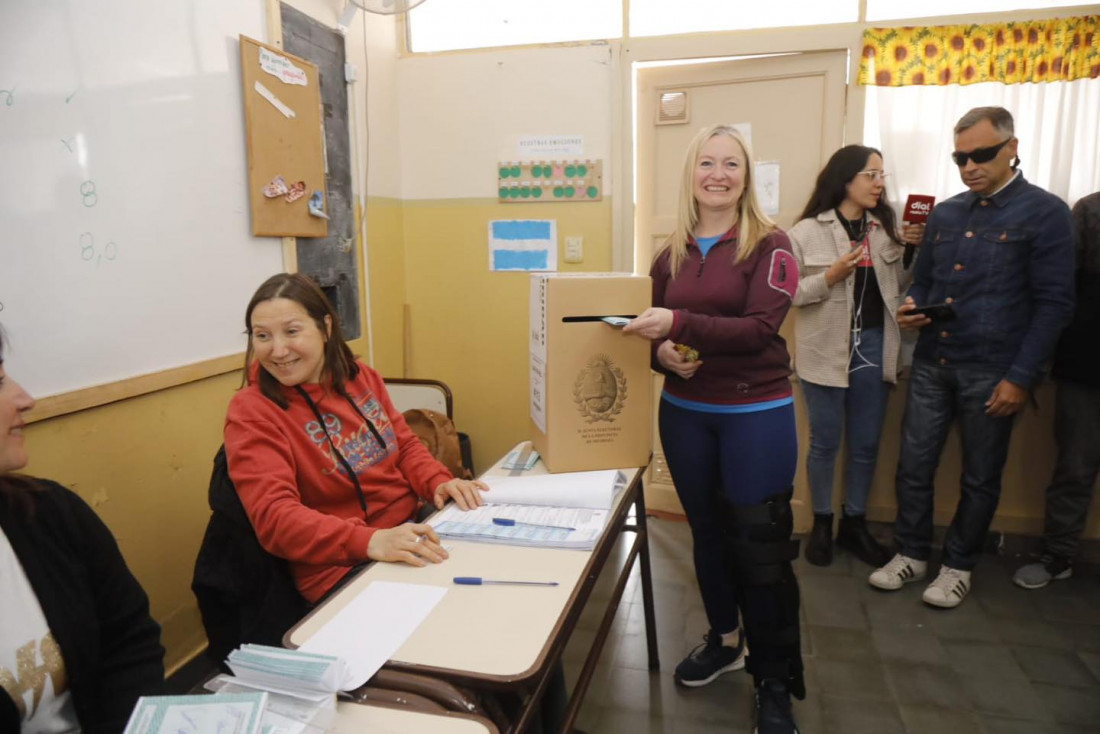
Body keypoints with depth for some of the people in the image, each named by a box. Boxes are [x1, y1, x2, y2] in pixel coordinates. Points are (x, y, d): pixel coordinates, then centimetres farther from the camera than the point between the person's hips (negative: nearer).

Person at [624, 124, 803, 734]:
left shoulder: (769, 245, -8)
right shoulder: (670, 254, 5)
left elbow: (760, 327, -20)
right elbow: (655, 332, 12)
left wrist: (680, 325, -29)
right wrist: (662, 355, -11)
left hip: (756, 415, -4)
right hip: (684, 412, 5)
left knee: (760, 544, 4)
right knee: (706, 531, 18)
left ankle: (776, 680, 22)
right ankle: (724, 639, 40)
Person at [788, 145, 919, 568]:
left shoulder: (885, 231, 8)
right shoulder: (807, 231, -7)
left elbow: (900, 288, 10)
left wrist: (916, 253, -3)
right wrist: (830, 277, -21)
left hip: (874, 347, 5)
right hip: (827, 349, -4)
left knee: (866, 444, 12)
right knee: (825, 442, 8)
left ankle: (854, 523, 29)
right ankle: (822, 524, 24)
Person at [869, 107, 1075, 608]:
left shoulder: (1045, 213, -6)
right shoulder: (944, 214, 10)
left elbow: (1054, 303, -9)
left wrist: (1020, 377, -14)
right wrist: (911, 307, -5)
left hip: (992, 372, -4)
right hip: (931, 364, 5)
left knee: (980, 477, 10)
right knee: (913, 465, 8)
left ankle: (958, 564, 26)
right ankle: (911, 554, 25)